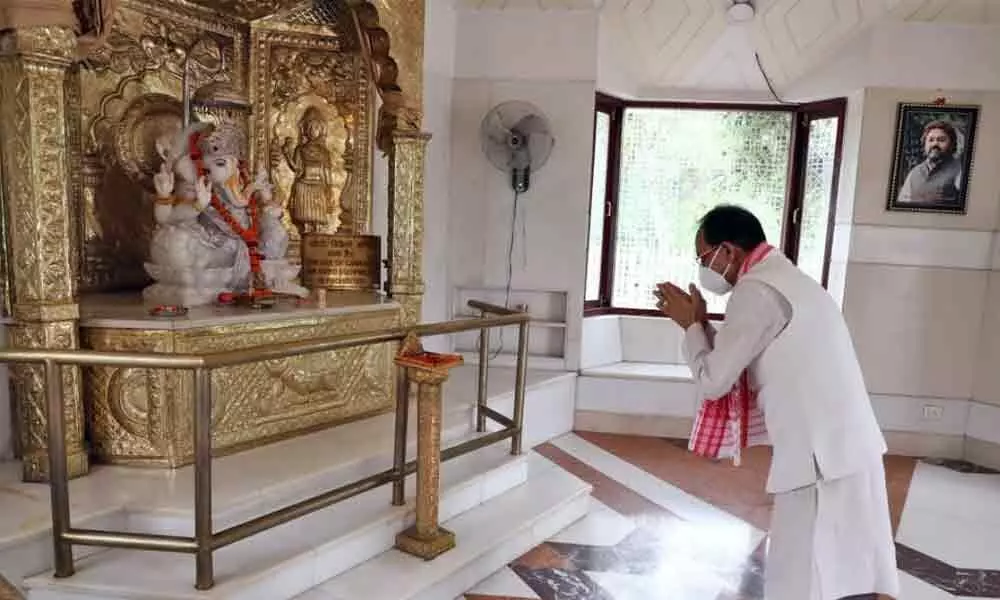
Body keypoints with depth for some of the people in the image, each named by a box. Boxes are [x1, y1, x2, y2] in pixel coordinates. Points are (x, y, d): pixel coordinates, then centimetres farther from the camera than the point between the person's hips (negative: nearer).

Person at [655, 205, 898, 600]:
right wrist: (700, 322, 14)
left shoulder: (757, 290, -15)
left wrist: (691, 326, 2)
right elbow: (737, 365, 20)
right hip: (843, 450, 10)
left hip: (822, 458, -10)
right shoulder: (785, 280, 17)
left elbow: (713, 381, -12)